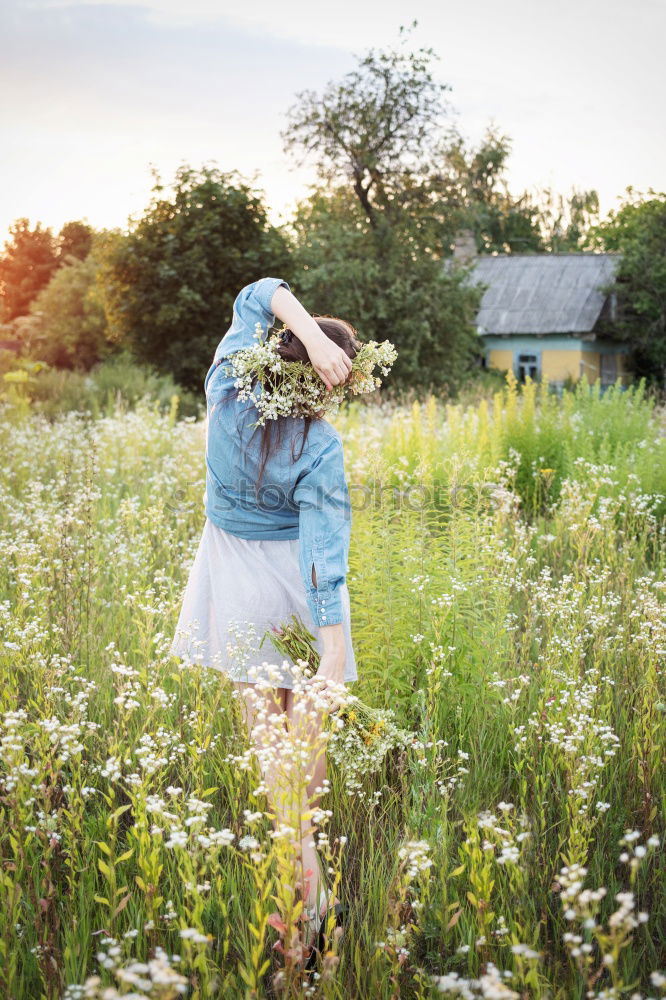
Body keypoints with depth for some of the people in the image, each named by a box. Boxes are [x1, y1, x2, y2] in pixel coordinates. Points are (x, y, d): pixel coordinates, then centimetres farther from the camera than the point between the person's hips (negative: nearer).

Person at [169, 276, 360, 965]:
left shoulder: (228, 386, -15)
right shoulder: (320, 449, -22)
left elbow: (258, 293, -9)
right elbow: (324, 548, -26)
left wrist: (307, 332, -28)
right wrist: (333, 649, -26)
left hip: (235, 565, 3)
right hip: (292, 572, -3)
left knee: (260, 712, 8)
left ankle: (299, 862, 3)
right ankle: (306, 836, 25)